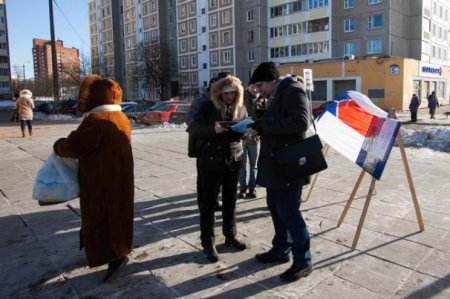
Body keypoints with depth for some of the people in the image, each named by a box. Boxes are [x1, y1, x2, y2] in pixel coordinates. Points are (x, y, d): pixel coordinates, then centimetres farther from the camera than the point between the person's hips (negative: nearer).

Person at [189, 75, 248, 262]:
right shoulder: (208, 107, -6)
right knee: (208, 202, 2)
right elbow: (194, 129, -11)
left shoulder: (241, 108, 6)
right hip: (211, 161, -4)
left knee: (230, 201, 14)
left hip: (233, 160, 4)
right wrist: (213, 129, -28)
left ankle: (230, 236, 30)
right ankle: (208, 243, 14)